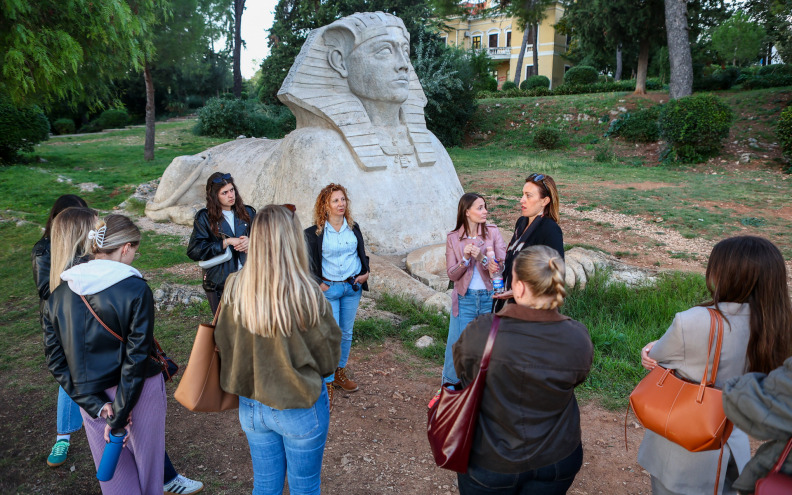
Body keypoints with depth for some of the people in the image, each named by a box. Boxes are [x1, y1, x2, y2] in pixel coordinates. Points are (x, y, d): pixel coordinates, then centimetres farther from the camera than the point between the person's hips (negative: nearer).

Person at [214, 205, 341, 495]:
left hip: (250, 406, 4)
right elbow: (329, 359, -13)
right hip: (300, 410, -4)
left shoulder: (234, 287, -15)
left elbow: (223, 346, -2)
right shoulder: (307, 296, -26)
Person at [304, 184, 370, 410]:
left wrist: (365, 272, 2)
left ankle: (340, 373, 32)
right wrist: (319, 284, -10)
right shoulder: (315, 233, -8)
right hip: (328, 289, -4)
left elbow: (362, 253, 16)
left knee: (346, 333, 13)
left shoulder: (353, 228, 5)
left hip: (352, 288, 5)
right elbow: (309, 263, -4)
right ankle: (327, 385, 6)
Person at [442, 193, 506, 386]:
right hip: (464, 299, 0)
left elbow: (504, 265, -9)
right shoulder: (453, 238, -2)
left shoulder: (492, 232, -2)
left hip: (489, 298, 0)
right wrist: (465, 259, -21)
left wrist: (483, 258, -25)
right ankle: (450, 387, 28)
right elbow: (452, 274, -4)